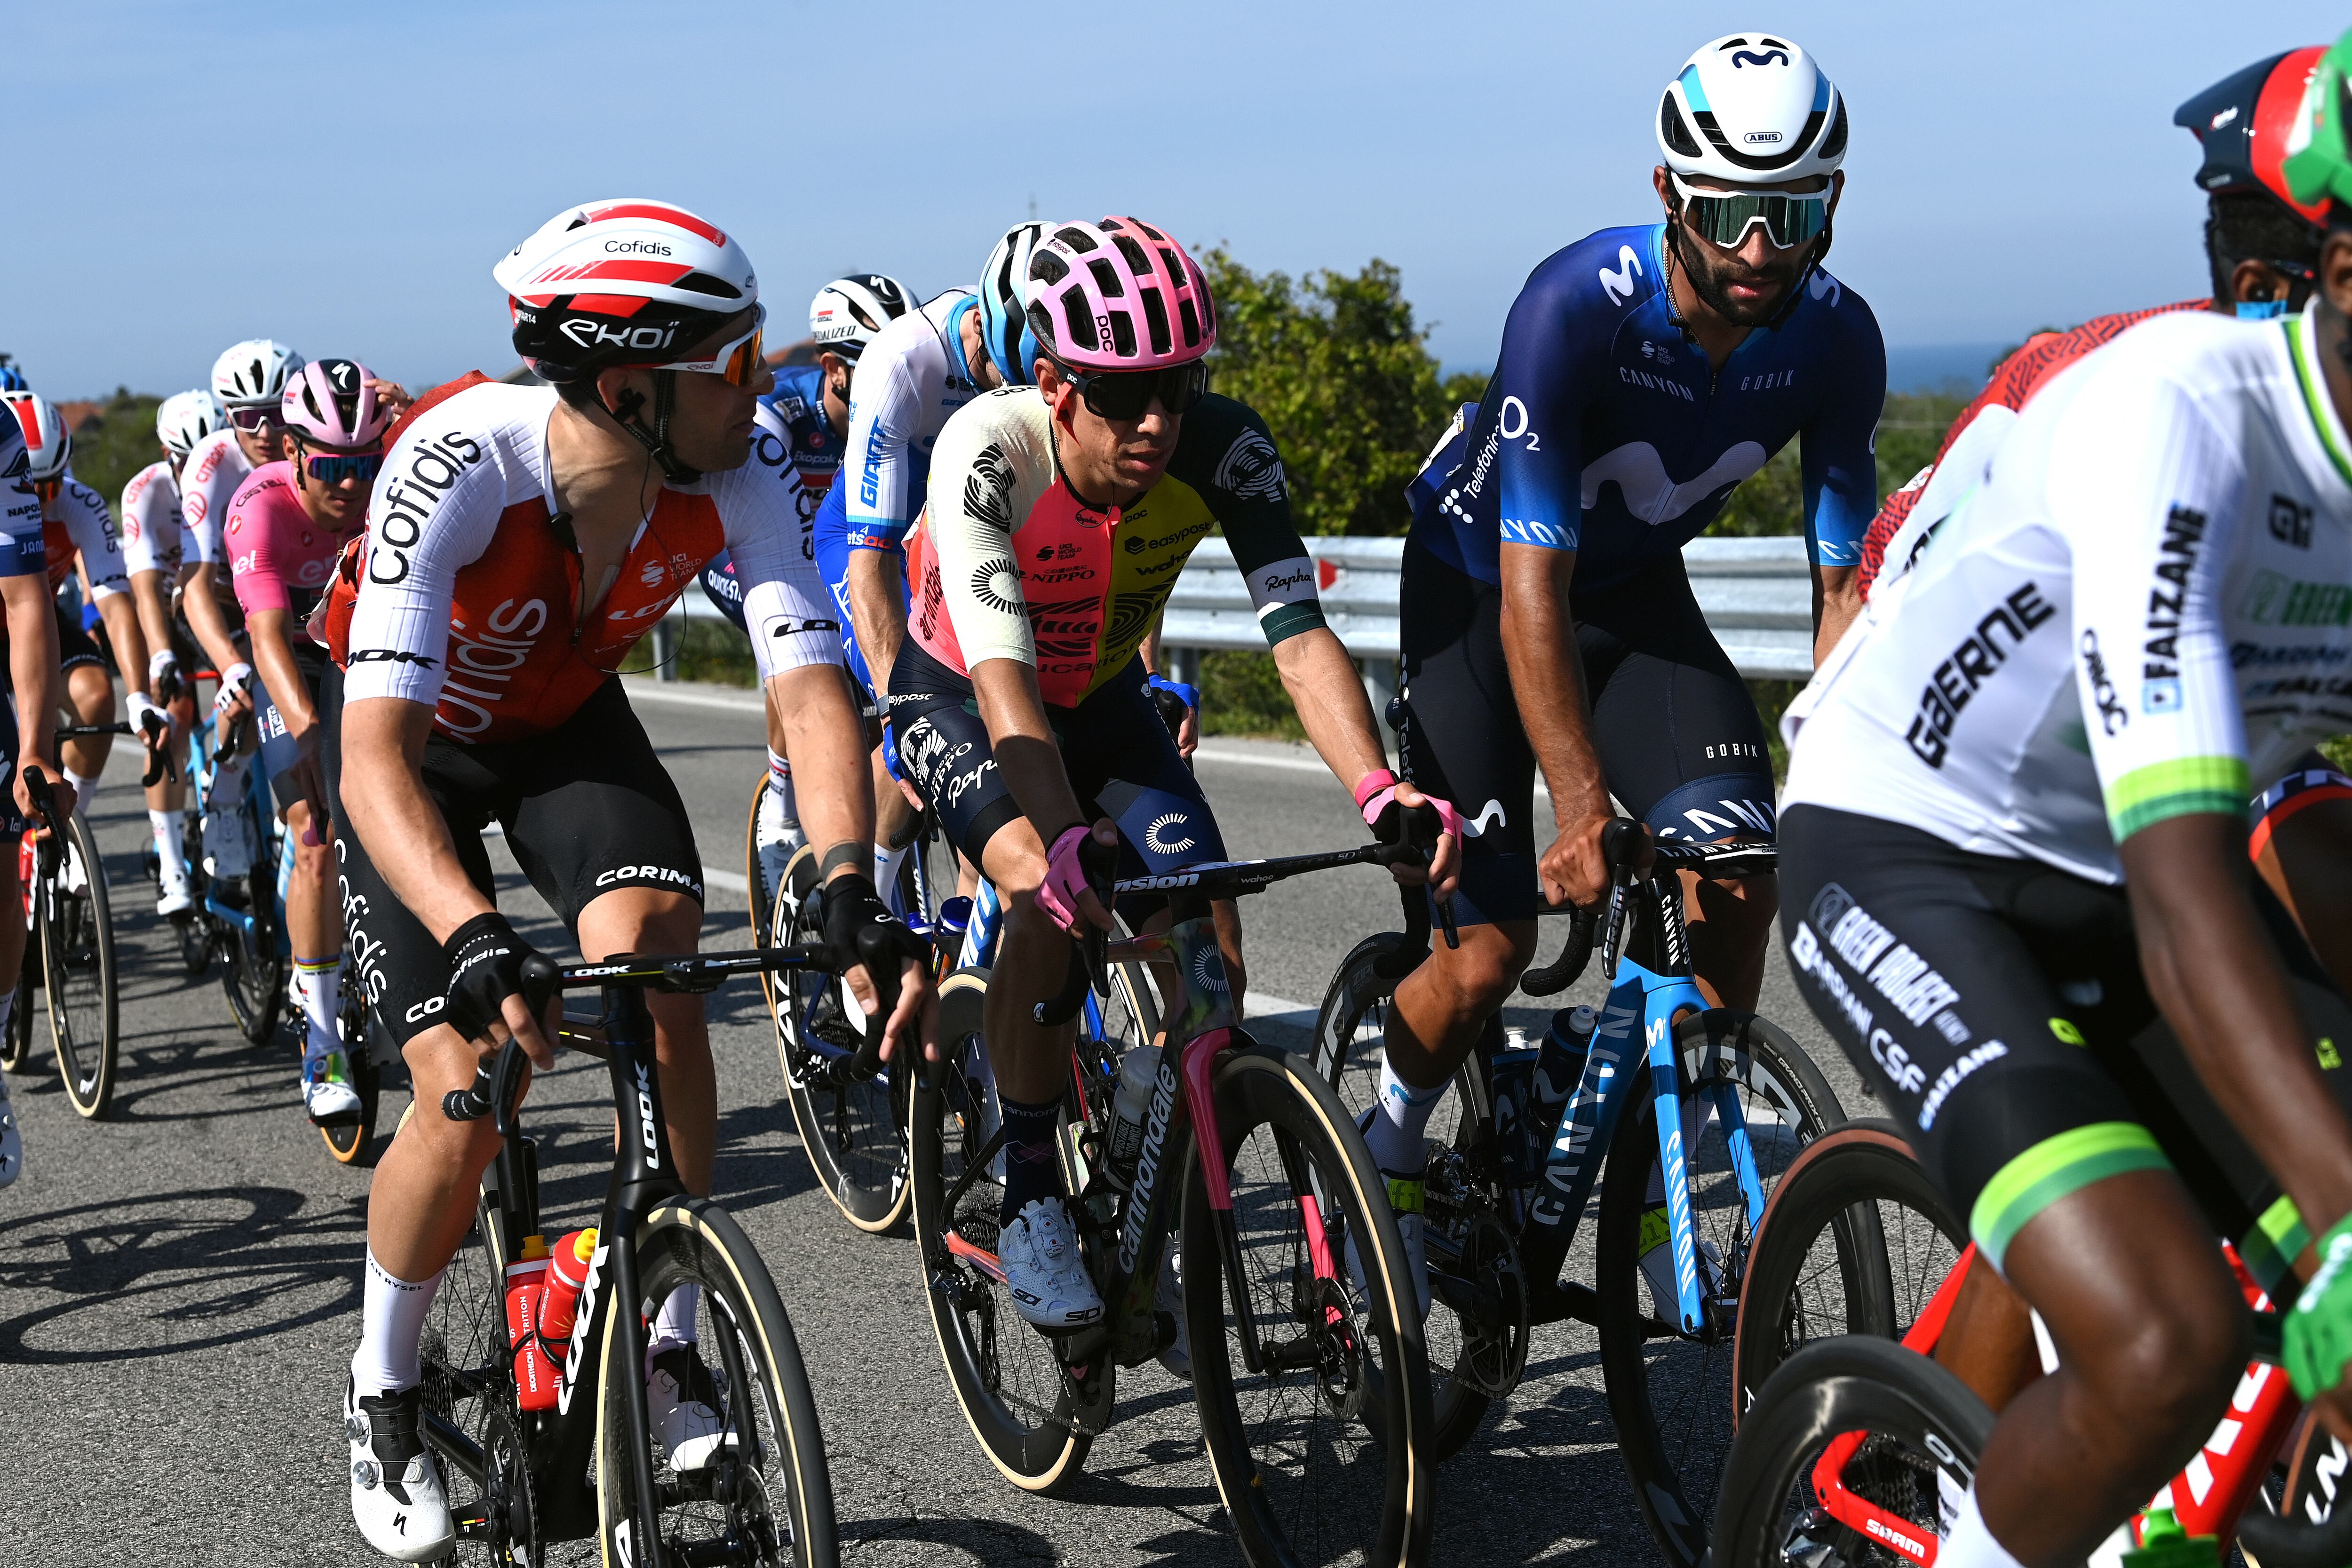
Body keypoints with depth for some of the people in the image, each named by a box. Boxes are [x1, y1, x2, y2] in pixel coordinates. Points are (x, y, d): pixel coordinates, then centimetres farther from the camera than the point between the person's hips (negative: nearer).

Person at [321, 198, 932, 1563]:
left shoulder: (738, 478, -27)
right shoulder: (457, 465, -38)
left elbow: (810, 688, -31)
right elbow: (377, 754, -44)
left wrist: (854, 895, -48)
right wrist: (475, 939, -59)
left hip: (569, 721, 3)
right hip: (408, 735, -3)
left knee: (648, 948, -26)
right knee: (474, 1094, -15)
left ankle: (672, 1349, -9)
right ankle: (383, 1394, 13)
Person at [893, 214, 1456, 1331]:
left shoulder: (1224, 449, -27)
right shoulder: (987, 449, -35)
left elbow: (1298, 632, -34)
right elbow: (1002, 676, -43)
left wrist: (1379, 792, -51)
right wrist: (1066, 840, -59)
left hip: (1100, 697, 3)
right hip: (960, 698, -3)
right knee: (1052, 907, -30)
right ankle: (1030, 1200, -11)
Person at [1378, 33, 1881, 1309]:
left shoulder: (1835, 340, -19)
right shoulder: (1576, 307, -33)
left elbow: (1841, 584, -13)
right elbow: (1531, 588, -34)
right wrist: (1585, 810, -40)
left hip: (1637, 592, 4)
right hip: (1479, 585, -4)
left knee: (1739, 874, -18)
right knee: (1488, 946, -11)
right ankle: (1383, 1155, 18)